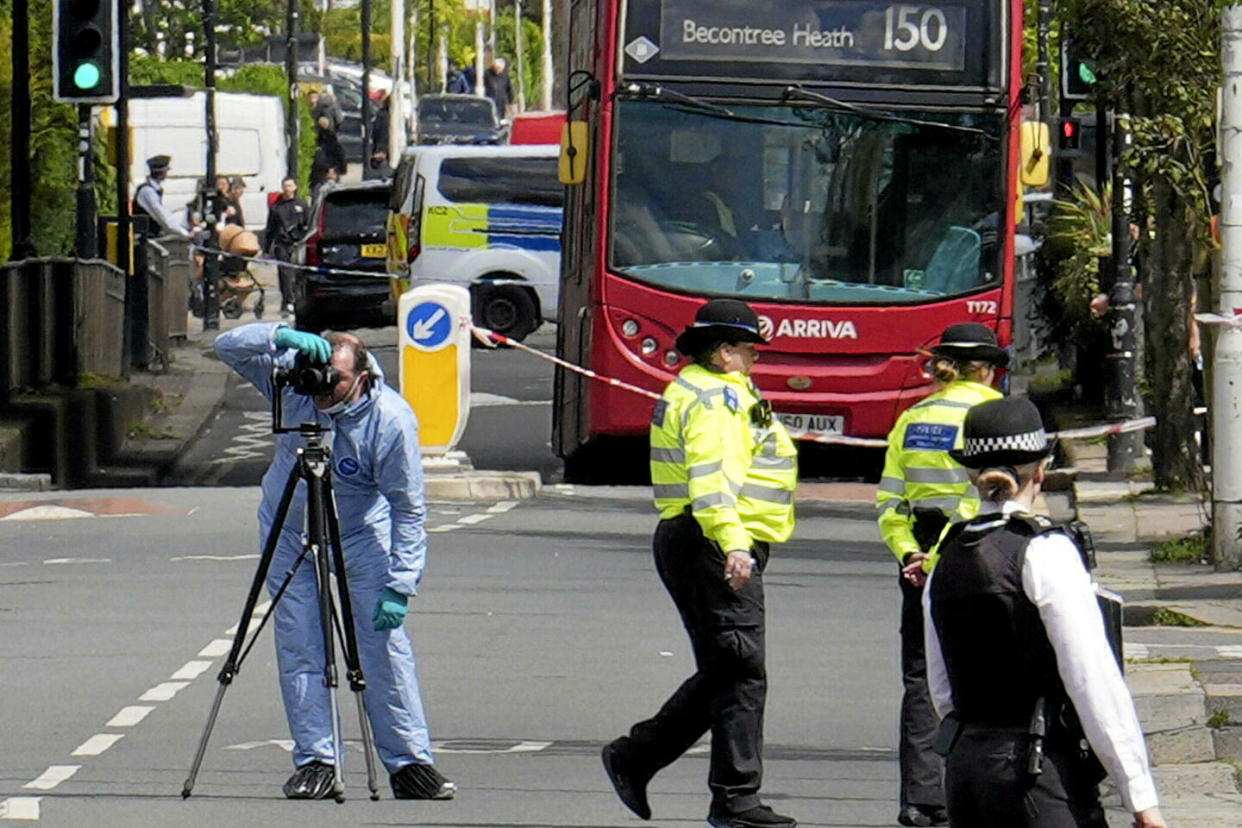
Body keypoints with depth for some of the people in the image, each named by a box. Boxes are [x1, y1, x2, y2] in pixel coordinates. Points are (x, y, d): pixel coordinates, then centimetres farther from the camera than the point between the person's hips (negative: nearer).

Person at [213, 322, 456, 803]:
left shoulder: (391, 421, -27)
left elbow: (408, 509, -22)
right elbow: (229, 347, -19)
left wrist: (400, 585, -26)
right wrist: (281, 335, -38)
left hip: (362, 534, -3)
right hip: (290, 532, 3)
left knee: (385, 644, -8)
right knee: (298, 646, -5)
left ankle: (411, 763, -3)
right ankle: (315, 763, -3)